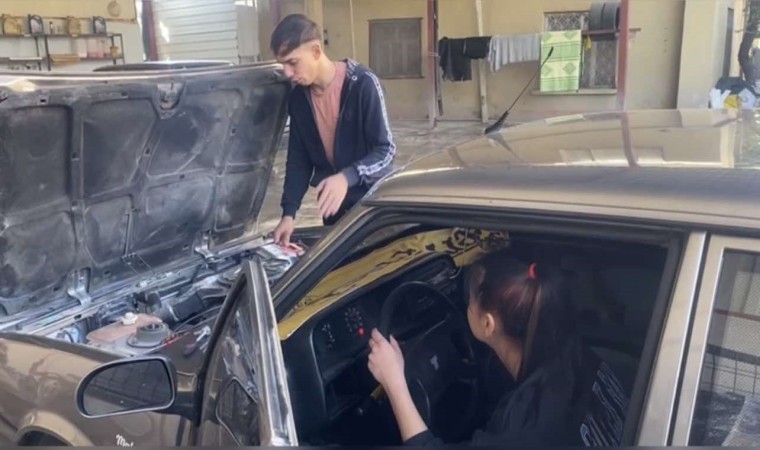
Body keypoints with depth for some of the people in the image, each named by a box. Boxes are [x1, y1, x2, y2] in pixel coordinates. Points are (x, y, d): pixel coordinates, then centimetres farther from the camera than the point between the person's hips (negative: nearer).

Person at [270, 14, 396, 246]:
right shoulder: (298, 96, -1)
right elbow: (298, 159, 4)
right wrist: (289, 212, -7)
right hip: (332, 202, 5)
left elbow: (385, 150, -20)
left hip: (372, 199, -5)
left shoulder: (363, 83, -19)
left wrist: (347, 177, -37)